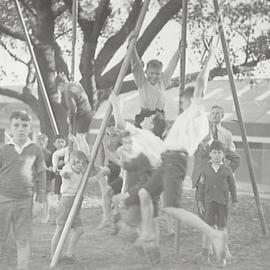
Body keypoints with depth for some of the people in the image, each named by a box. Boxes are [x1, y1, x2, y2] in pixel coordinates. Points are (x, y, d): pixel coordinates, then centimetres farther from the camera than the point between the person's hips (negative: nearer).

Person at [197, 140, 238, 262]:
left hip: (223, 202, 0)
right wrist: (200, 202, 2)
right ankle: (208, 248, 9)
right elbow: (201, 186, 5)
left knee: (222, 226, 2)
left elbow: (232, 186, 7)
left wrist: (234, 201, 7)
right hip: (209, 201, 0)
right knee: (209, 225, -1)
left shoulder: (227, 170, 1)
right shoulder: (205, 169, 2)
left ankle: (224, 249, 14)